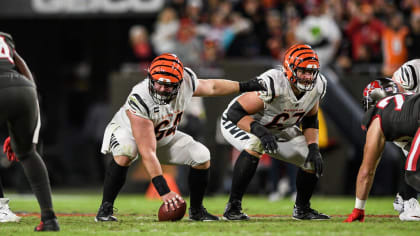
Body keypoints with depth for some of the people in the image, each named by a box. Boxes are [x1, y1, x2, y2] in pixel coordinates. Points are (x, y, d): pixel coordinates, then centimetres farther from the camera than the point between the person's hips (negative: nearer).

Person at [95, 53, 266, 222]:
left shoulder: (186, 81, -26)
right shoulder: (139, 101, -42)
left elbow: (211, 87, 2)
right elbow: (147, 153, -43)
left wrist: (244, 86, 9)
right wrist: (164, 191, -47)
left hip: (164, 137, 6)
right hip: (127, 131, -6)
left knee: (201, 157, -10)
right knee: (125, 154, -38)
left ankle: (196, 210, 10)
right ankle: (105, 209, -25)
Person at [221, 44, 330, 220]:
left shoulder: (318, 85, -15)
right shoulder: (273, 84, -38)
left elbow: (310, 122, 2)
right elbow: (235, 113, -34)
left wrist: (313, 148, -13)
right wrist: (260, 131, -48)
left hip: (279, 129, 7)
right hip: (240, 123, -7)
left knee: (313, 160, -1)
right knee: (254, 145, -38)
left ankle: (302, 209, 24)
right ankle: (233, 206, -29)